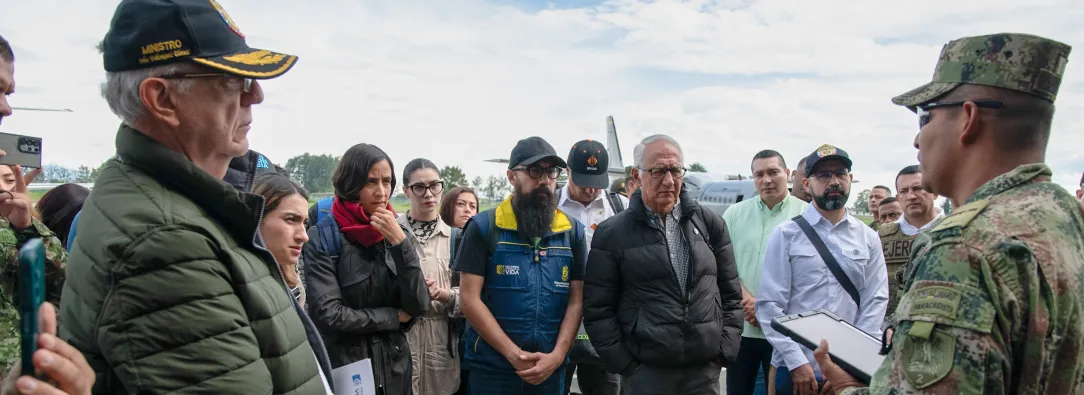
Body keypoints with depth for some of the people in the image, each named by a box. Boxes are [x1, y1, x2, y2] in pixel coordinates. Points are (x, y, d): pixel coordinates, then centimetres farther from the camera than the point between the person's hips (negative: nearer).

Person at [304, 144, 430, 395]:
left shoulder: (399, 234, 2)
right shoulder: (322, 238, -11)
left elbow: (419, 306, -7)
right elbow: (328, 314, -19)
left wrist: (400, 242, -17)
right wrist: (393, 317, -9)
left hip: (395, 368, 4)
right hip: (344, 370, -4)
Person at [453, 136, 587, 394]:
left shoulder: (573, 231, 4)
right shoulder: (483, 227, -5)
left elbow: (577, 299, 3)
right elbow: (470, 298, -9)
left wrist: (557, 355, -9)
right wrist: (514, 354, -13)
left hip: (550, 368, 3)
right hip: (491, 367, -2)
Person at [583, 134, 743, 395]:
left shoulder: (710, 224, 7)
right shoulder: (612, 233, -2)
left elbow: (730, 293, 11)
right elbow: (598, 310, -3)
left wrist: (725, 349, 4)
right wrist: (624, 365, -6)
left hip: (706, 368, 3)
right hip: (644, 372, -2)